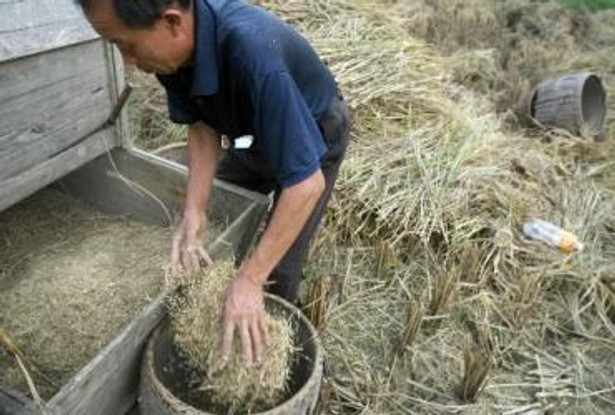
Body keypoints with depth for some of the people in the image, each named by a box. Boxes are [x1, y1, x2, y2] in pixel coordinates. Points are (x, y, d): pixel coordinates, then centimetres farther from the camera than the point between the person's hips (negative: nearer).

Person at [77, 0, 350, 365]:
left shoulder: (253, 51, -43)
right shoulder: (175, 45, -21)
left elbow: (306, 182, -41)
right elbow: (202, 127, -9)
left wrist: (250, 281, -39)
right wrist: (194, 213, -21)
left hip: (314, 133, -6)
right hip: (253, 130, 7)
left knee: (280, 266, -6)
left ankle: (266, 332, 23)